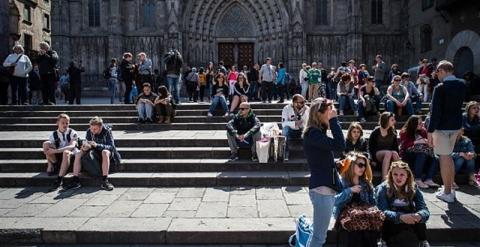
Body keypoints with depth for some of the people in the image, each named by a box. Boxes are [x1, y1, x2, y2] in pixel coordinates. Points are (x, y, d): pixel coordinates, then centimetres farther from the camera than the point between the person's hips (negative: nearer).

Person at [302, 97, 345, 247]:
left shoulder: (317, 132, 15)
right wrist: (334, 120, -20)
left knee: (318, 234, 19)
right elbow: (339, 145, -26)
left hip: (326, 187, 10)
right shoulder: (313, 133, -16)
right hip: (322, 188, -10)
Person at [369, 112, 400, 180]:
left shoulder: (393, 132, 12)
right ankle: (384, 178, -43)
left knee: (395, 153, -32)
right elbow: (371, 147, -1)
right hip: (377, 154, -4)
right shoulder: (375, 132, -3)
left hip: (389, 154, 4)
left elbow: (395, 146, 12)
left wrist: (397, 155, -4)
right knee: (388, 153, -36)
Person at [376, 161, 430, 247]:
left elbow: (424, 210, -12)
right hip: (389, 225, -3)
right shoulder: (382, 189, -9)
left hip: (408, 222, 3)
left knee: (419, 216, -27)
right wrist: (400, 217, -40)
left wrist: (419, 215, -37)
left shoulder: (414, 190, 0)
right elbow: (382, 211, -21)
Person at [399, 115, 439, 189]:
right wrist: (416, 142, -20)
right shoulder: (404, 132, 1)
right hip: (408, 154, -5)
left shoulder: (422, 131, 15)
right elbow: (404, 145, -11)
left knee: (434, 157, -27)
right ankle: (418, 180, -35)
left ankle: (429, 179, -32)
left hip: (422, 153, 5)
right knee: (422, 154, -37)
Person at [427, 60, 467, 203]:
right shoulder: (462, 85, 4)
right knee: (448, 156, 20)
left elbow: (435, 111, -19)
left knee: (444, 158, 1)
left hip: (442, 127, -7)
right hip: (456, 126, 7)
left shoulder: (440, 88, -17)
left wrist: (430, 131, -15)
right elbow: (459, 104, 12)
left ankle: (447, 193, 8)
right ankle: (449, 187, 29)